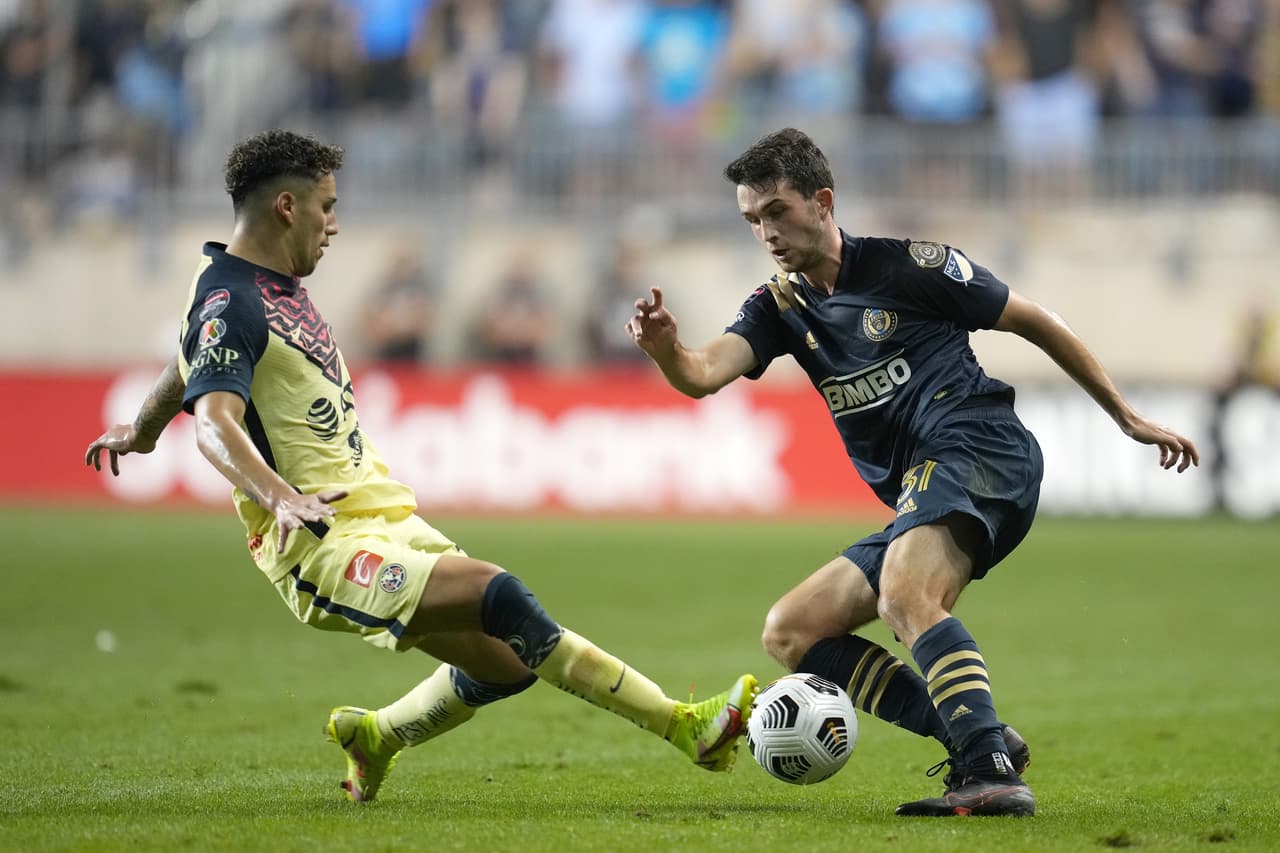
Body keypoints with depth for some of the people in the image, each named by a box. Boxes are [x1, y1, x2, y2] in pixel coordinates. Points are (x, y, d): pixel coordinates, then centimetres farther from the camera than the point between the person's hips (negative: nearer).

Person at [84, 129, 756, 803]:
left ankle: (374, 736, 28)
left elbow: (196, 359, 37)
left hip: (385, 519, 10)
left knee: (507, 660, 6)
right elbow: (214, 422, -28)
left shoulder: (276, 286, 18)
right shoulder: (228, 303, -12)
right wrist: (280, 497, -45)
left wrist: (140, 431, 54)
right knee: (499, 596, -25)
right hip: (321, 546, -10)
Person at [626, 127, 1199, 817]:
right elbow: (702, 375, -4)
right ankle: (979, 741, -12)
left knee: (904, 598, -32)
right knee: (789, 633, 2)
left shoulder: (905, 265, 0)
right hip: (917, 500, 8)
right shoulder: (779, 307, 15)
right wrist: (663, 348, -28)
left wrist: (1128, 418, 10)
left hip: (979, 448, -8)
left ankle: (993, 774, -44)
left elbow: (1033, 322, 8)